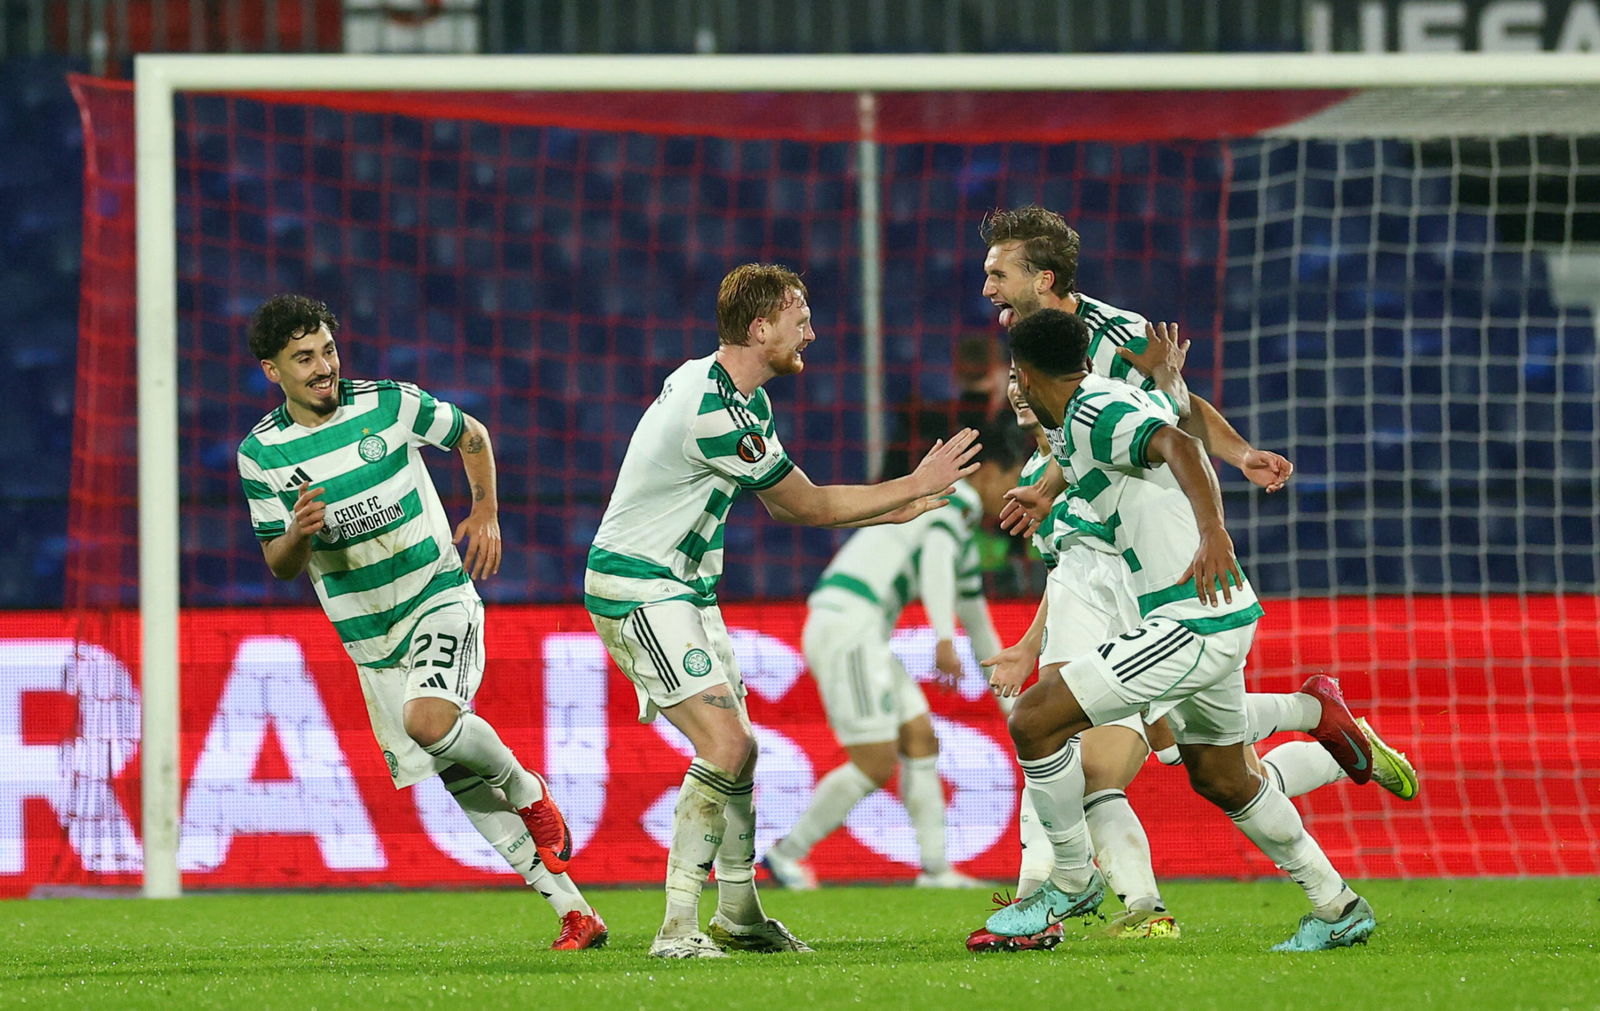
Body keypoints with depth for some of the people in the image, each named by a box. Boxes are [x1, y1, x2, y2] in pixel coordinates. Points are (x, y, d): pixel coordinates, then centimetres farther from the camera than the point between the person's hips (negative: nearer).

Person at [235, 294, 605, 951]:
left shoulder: (389, 404, -7)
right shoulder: (260, 453, -4)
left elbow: (471, 436, 12)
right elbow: (280, 566, 3)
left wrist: (486, 514, 0)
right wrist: (298, 533, -19)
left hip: (440, 599, -3)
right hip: (369, 637, 3)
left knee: (429, 721, -31)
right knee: (460, 782, 1)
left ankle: (527, 790, 0)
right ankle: (575, 914, 7)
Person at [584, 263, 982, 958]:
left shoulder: (739, 396, 9)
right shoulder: (715, 415, -24)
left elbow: (785, 506, 19)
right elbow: (811, 506, -14)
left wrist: (897, 510, 15)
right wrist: (915, 485, -4)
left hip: (682, 587, 11)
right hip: (637, 590, -11)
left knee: (737, 746, 13)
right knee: (725, 744, -20)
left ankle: (738, 916, 25)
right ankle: (677, 928, -20)